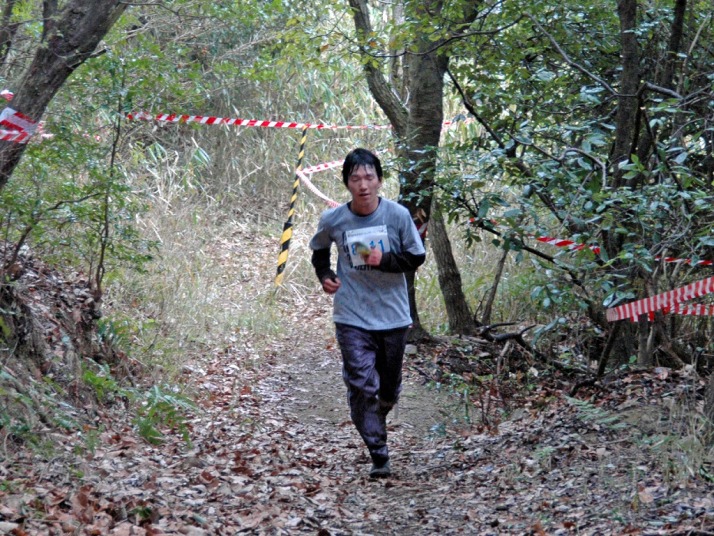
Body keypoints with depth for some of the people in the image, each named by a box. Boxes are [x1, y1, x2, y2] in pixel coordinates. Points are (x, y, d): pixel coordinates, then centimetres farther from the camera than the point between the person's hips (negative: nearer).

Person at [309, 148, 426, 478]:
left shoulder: (398, 215, -8)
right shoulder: (332, 220, -5)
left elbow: (416, 257, -2)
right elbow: (319, 250, 16)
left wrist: (384, 259, -18)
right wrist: (324, 275, -1)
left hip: (393, 316, 1)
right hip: (352, 318, -1)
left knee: (389, 388, 14)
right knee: (362, 386, -11)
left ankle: (377, 421, 46)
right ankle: (379, 457, -6)